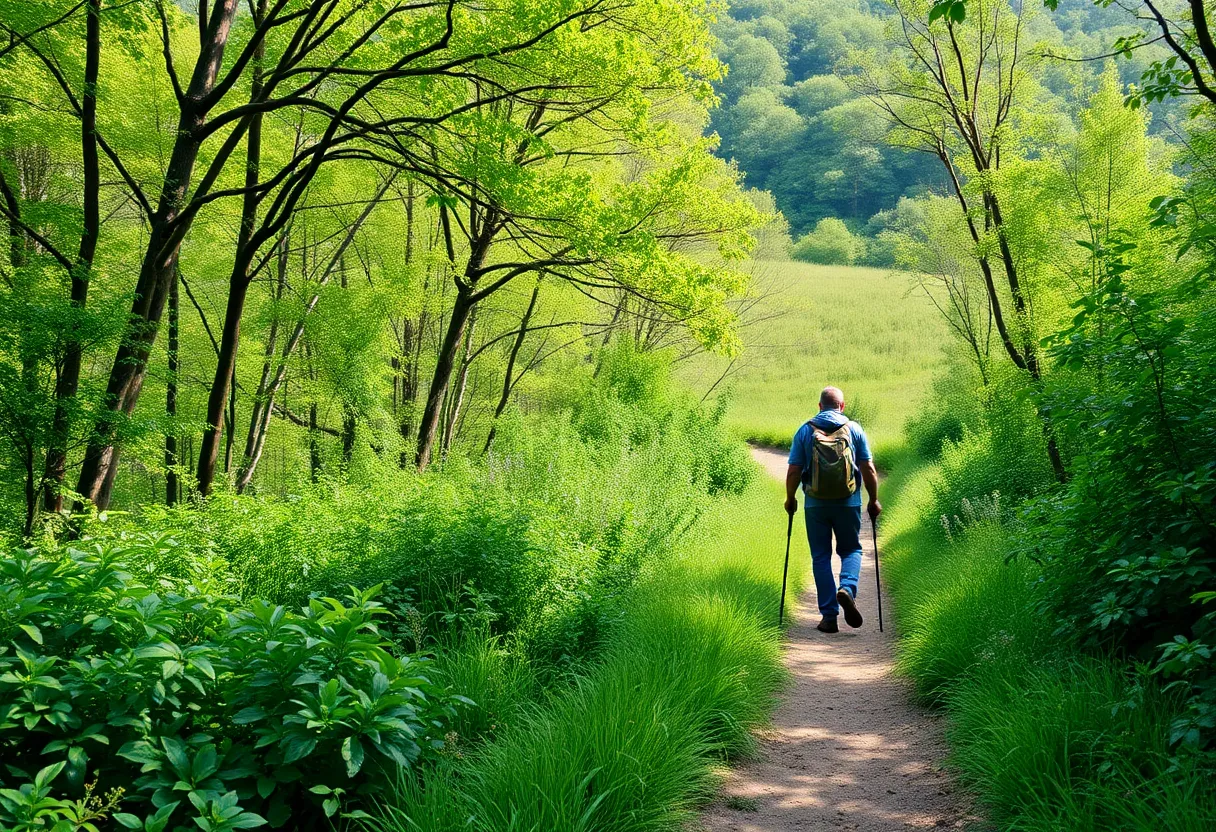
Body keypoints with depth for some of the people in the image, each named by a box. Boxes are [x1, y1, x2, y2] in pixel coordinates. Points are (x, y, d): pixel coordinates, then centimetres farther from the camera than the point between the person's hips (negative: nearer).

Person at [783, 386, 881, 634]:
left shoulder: (805, 430, 2)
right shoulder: (854, 429, 2)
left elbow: (794, 471, 0)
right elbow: (868, 469, 1)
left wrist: (790, 498, 14)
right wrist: (873, 500, 12)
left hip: (816, 504, 0)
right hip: (848, 503, 0)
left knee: (821, 557, 8)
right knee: (851, 550, 15)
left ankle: (829, 616, 5)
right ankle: (847, 588, -14)